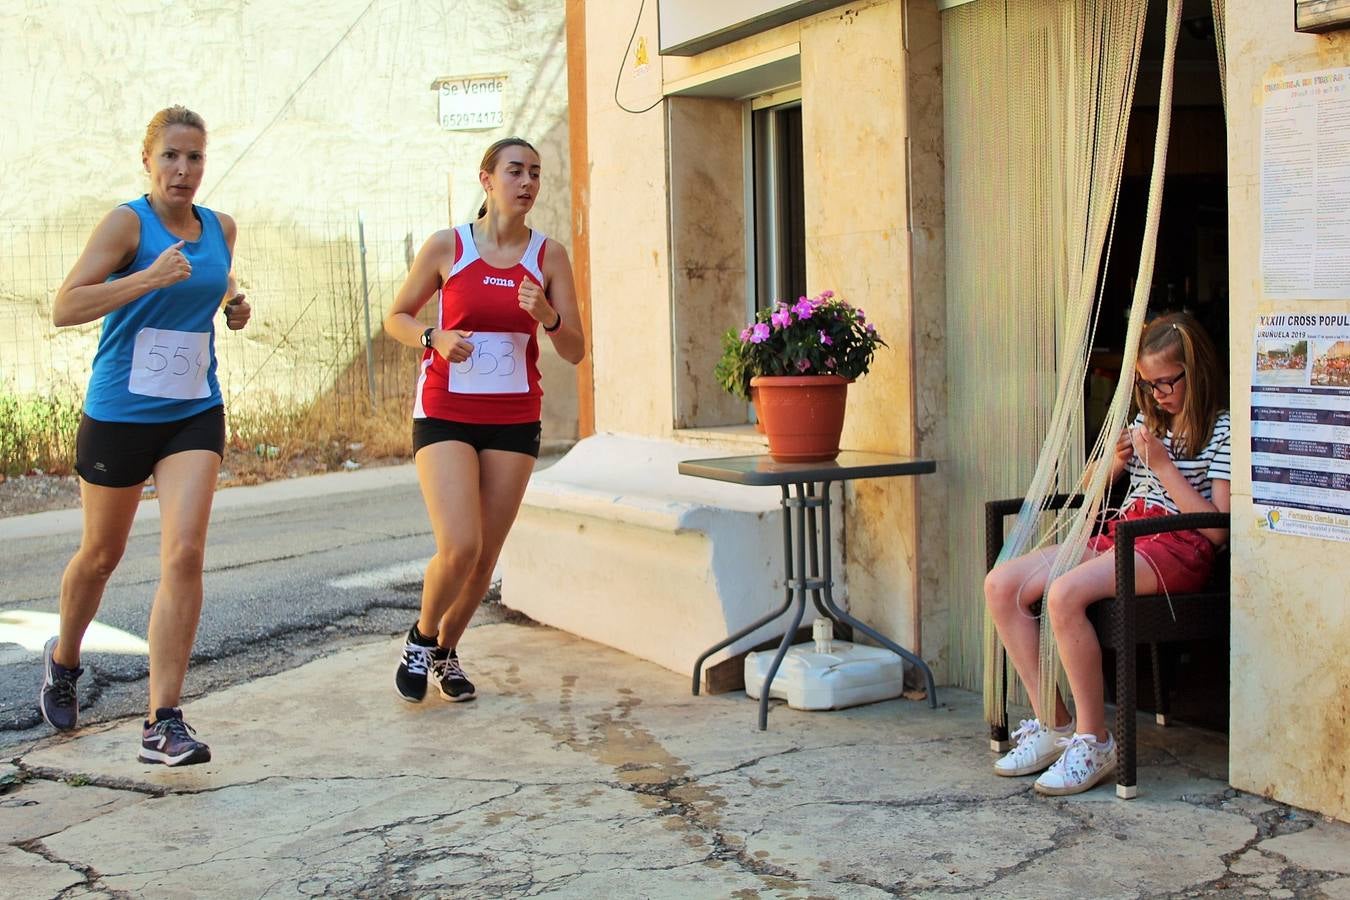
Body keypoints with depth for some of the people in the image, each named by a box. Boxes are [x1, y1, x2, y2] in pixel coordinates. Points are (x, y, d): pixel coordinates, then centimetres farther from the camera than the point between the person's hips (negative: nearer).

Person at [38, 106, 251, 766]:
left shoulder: (221, 228, 5)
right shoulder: (128, 222, -10)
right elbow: (65, 307, -20)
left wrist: (234, 305, 6)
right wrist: (148, 278, -30)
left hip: (194, 414, 3)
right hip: (118, 413, -3)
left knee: (183, 555, -13)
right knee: (101, 555, 14)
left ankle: (163, 724, -10)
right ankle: (63, 659, 45)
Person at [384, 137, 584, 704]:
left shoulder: (549, 255, 2)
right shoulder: (446, 246, -3)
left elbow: (574, 352, 2)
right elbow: (396, 317, 7)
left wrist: (547, 314, -18)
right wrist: (433, 338, -13)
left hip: (514, 419, 3)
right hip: (445, 413, -3)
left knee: (486, 555, 6)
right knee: (459, 548, -16)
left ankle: (447, 650, 31)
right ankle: (421, 638, 13)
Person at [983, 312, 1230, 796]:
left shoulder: (1221, 430, -3)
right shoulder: (1146, 422, 20)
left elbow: (1217, 528, -12)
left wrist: (1163, 465, -13)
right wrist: (1114, 461, 5)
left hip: (1175, 546, -8)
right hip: (1118, 536, 8)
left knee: (1065, 593, -33)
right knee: (1001, 584, -11)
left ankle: (1093, 741, -22)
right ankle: (1051, 724, -7)